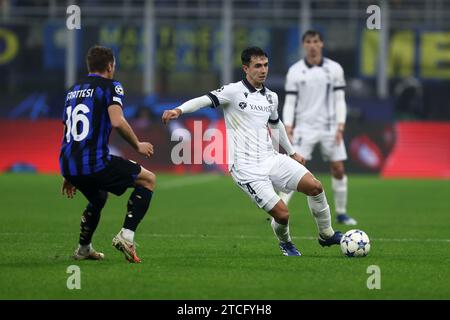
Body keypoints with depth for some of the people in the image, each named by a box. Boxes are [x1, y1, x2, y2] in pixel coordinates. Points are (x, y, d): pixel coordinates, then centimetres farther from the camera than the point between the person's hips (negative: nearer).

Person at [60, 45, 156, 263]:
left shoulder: (73, 90, 23)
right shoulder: (110, 86, 0)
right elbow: (117, 122, -16)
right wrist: (138, 146, 1)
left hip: (68, 164, 8)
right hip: (95, 162, -8)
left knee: (98, 198, 36)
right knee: (148, 180, 8)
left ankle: (83, 249, 38)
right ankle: (126, 235, -6)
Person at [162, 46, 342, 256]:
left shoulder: (271, 97, 13)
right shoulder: (234, 91, -7)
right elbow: (205, 100, -21)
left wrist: (292, 152, 39)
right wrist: (179, 110, -39)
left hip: (270, 159, 6)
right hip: (246, 168, -6)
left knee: (314, 186, -9)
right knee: (282, 214, -15)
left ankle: (326, 235, 13)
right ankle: (285, 243, 20)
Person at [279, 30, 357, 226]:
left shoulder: (334, 69, 2)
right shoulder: (295, 71, 0)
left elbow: (339, 100, 4)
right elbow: (290, 102, 1)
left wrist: (340, 126, -6)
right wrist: (288, 126, -11)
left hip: (329, 127, 2)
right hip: (305, 127, -2)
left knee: (338, 169, 2)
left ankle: (341, 213, 16)